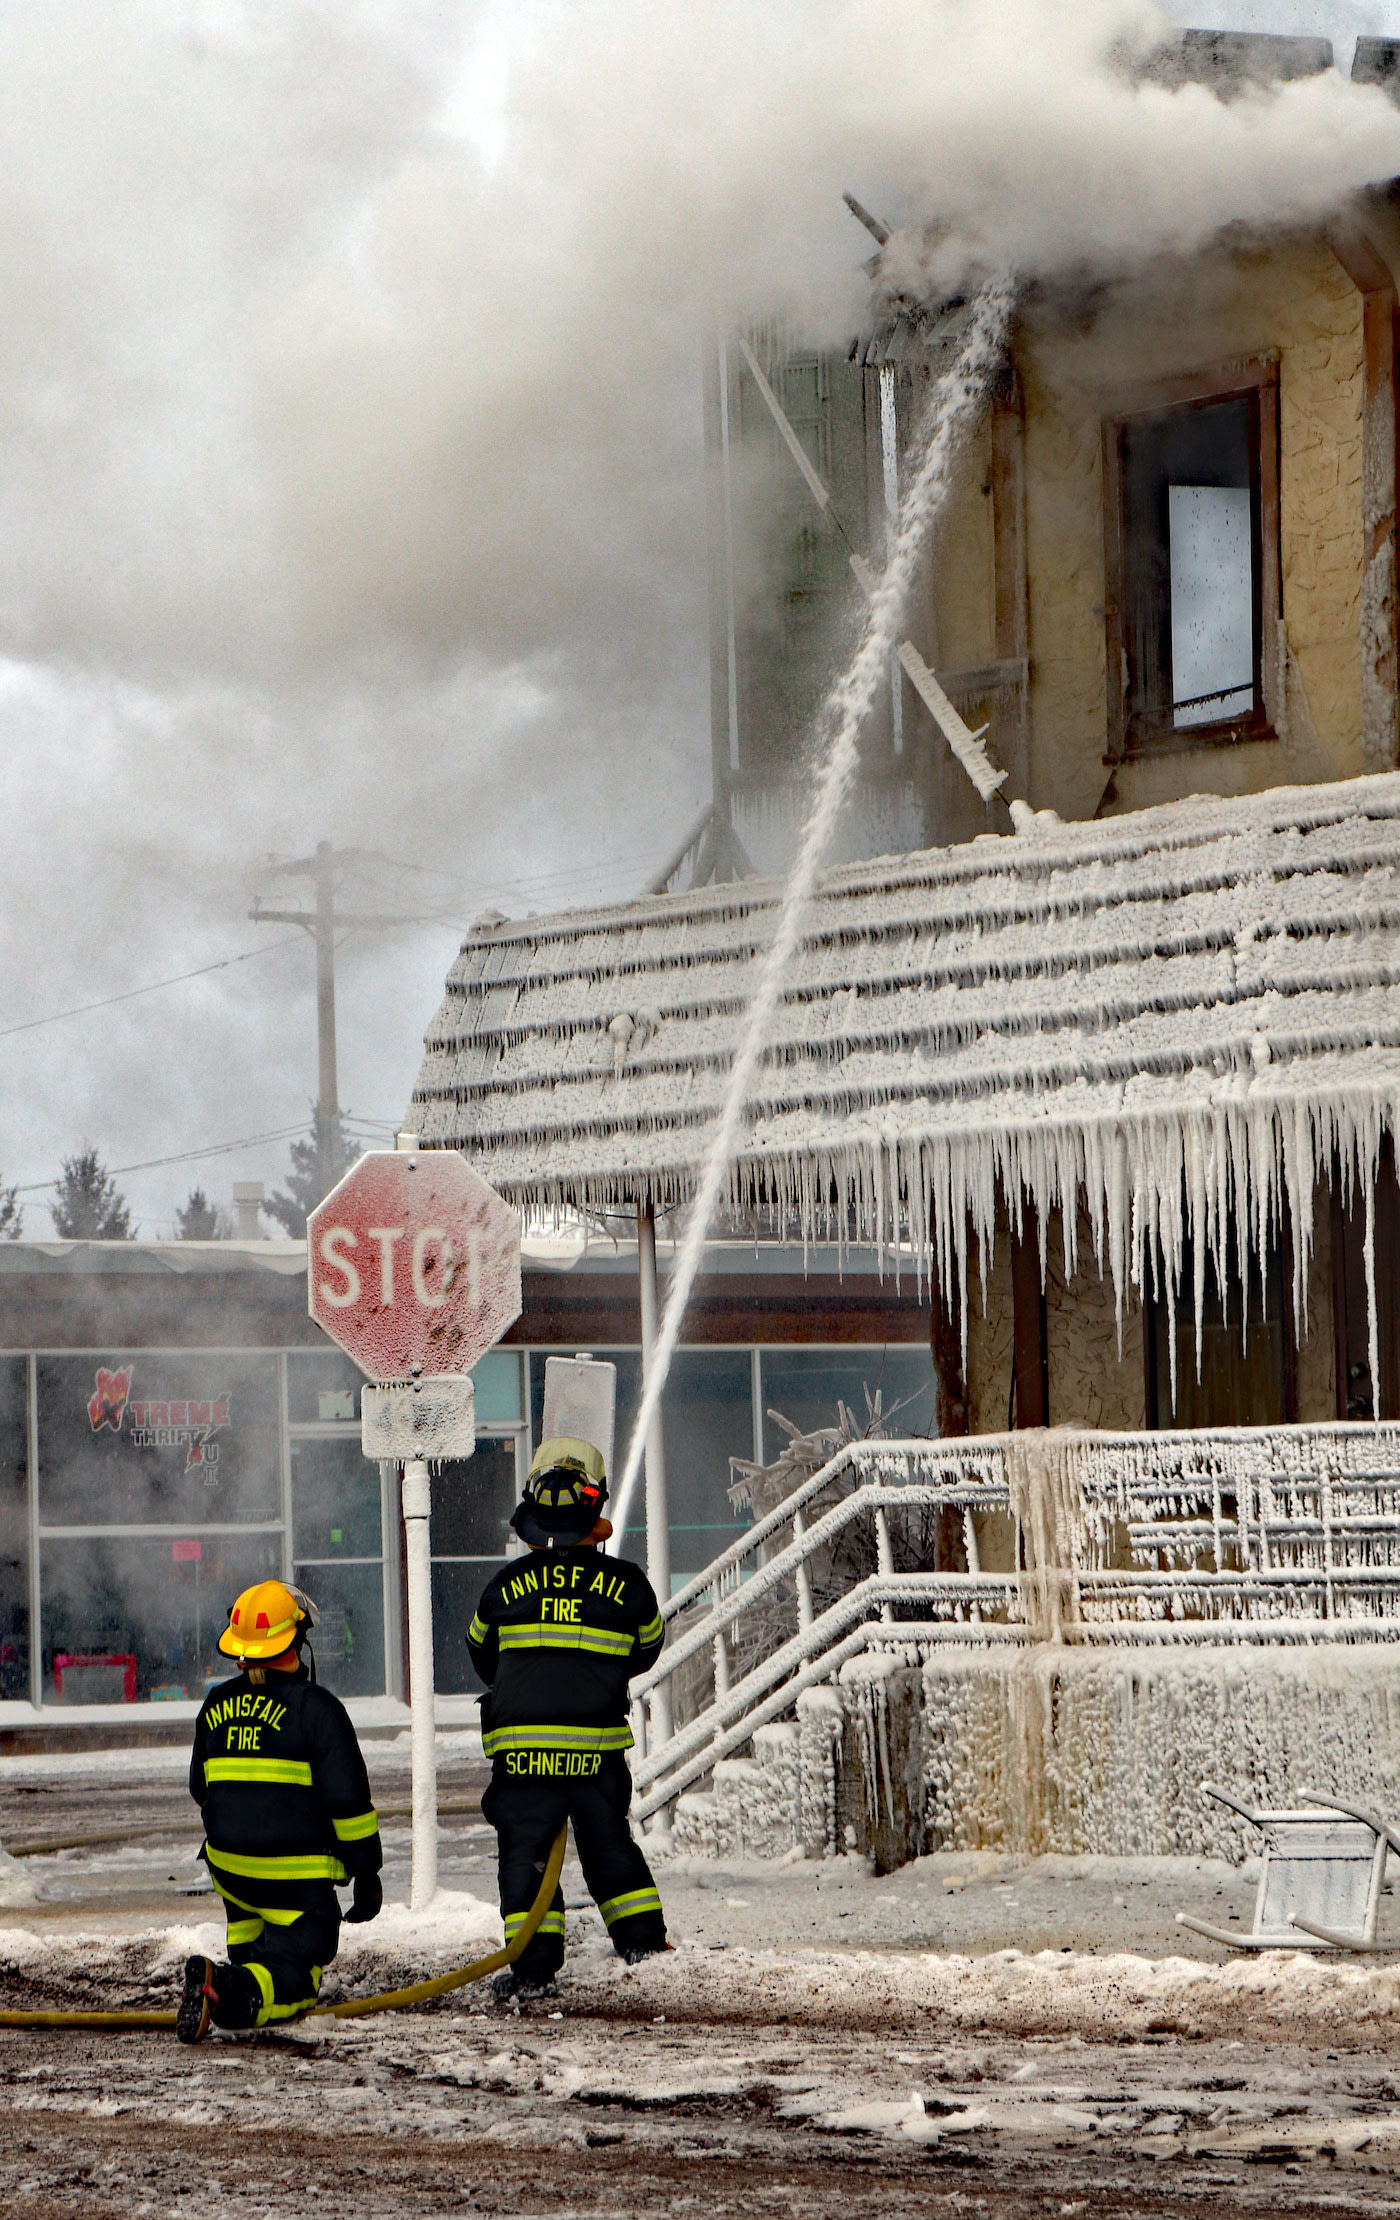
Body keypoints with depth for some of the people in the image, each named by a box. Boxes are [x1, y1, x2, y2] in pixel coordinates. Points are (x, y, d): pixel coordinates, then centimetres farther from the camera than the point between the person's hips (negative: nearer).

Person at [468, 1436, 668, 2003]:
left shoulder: (507, 1585, -2)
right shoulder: (625, 1584, -1)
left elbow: (482, 1655, 14)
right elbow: (645, 1652, 15)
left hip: (521, 1746, -1)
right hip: (598, 1745, 1)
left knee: (524, 1850, 4)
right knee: (610, 1847, 18)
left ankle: (534, 1964, -3)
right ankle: (645, 1943, 21)